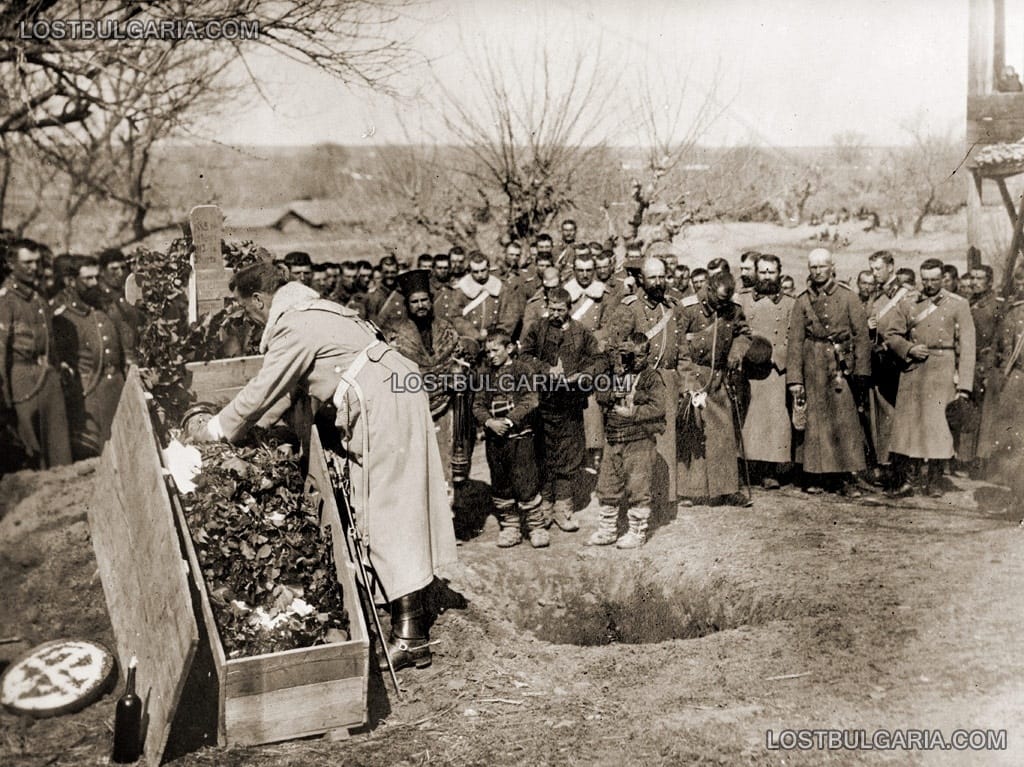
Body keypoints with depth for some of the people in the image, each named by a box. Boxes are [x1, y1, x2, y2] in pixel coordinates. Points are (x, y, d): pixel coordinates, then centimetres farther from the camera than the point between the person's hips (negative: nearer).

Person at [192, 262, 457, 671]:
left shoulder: (295, 328, -14)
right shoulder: (307, 308, 17)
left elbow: (261, 392, -8)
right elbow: (292, 384, 27)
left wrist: (215, 429, 6)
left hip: (383, 406, -10)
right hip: (395, 390, 10)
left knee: (388, 515, -8)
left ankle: (411, 637, -6)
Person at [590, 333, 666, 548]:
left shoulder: (651, 378, -3)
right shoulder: (615, 375, 12)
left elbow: (657, 408, -13)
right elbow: (600, 396, 2)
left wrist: (632, 412, -18)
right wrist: (614, 395, -16)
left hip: (640, 440, -5)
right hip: (613, 439, 5)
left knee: (637, 487, -1)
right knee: (607, 485, 9)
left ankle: (637, 532, 12)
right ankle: (607, 530, 22)